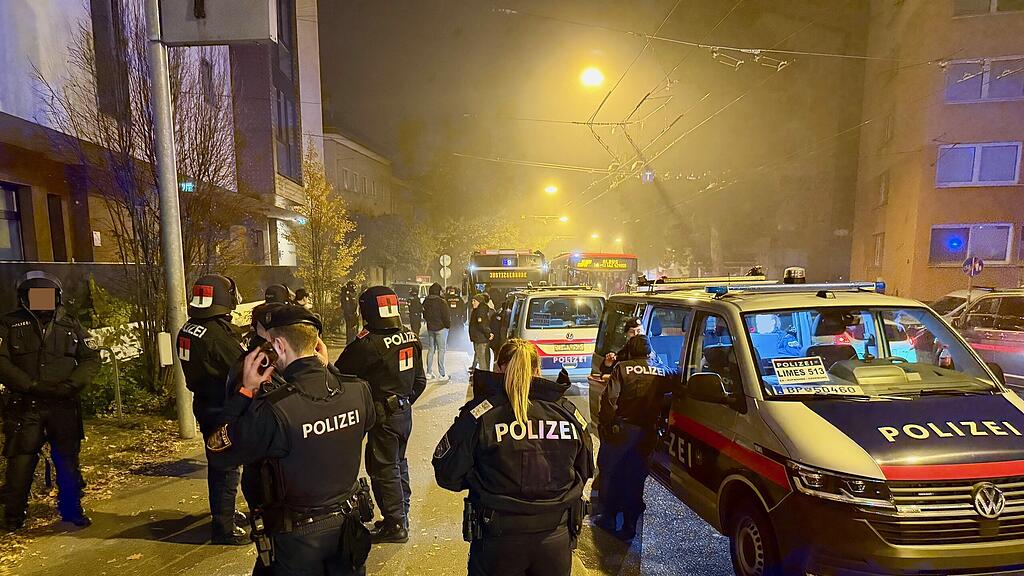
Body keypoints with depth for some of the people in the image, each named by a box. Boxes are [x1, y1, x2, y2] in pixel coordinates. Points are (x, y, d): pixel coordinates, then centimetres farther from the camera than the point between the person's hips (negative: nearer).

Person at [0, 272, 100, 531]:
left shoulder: (70, 325, 7)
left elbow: (91, 359, 5)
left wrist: (71, 385, -10)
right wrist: (31, 385, -18)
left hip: (64, 405, 2)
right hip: (24, 406, -2)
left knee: (68, 460, 9)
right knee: (21, 461, 0)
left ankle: (71, 509, 23)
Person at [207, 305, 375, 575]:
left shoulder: (272, 410, -29)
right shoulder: (358, 390, -15)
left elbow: (218, 451, -14)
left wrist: (245, 390, -12)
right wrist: (327, 369, 2)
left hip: (298, 536, -4)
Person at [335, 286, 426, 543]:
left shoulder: (367, 343, -22)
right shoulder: (411, 337, 1)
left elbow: (340, 375, -14)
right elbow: (420, 380, 9)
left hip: (384, 415, -8)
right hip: (405, 411, 8)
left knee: (383, 469, 6)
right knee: (398, 462, 21)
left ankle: (396, 525, 15)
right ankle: (401, 515, 34)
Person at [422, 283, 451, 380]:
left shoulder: (426, 302, 4)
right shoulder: (441, 302, -17)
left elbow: (424, 315, 13)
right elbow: (446, 316, -15)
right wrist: (448, 326, -1)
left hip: (430, 328, 6)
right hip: (441, 328, -6)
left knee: (431, 349, 13)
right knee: (441, 350, 0)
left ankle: (429, 373, 16)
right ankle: (441, 374, 2)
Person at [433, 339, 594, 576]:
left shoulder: (480, 413, -14)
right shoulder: (568, 412, -4)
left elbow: (447, 473, -9)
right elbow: (585, 470, 8)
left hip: (499, 539, -3)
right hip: (557, 538, 3)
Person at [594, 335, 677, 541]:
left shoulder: (622, 368, -3)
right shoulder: (662, 373, 8)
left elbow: (609, 399, -11)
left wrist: (605, 425, -7)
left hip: (621, 429, -3)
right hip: (647, 432, 3)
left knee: (609, 472, 13)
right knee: (635, 478, 13)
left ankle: (609, 518, 21)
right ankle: (629, 525, 20)